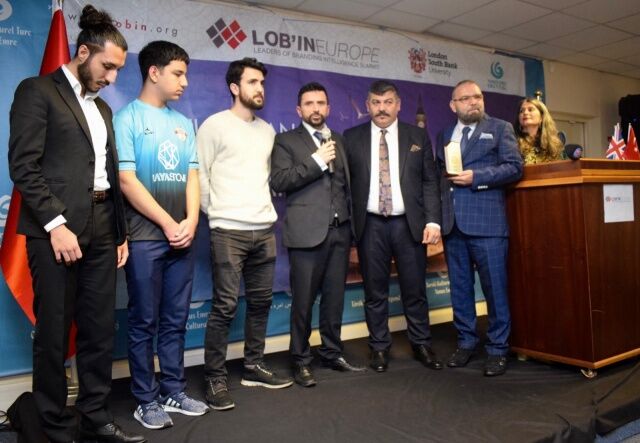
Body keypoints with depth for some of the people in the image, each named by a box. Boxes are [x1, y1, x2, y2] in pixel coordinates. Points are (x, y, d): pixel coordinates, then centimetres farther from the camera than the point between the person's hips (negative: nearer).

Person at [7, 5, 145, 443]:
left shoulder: (102, 107, 19)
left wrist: (121, 233, 14)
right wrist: (56, 225, -18)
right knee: (54, 334, 5)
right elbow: (24, 166, -11)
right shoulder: (37, 91, -1)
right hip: (57, 230, -6)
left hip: (101, 231, 7)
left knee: (100, 331, 11)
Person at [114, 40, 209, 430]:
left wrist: (190, 222, -5)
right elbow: (126, 180, -11)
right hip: (145, 237, -5)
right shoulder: (127, 118, -4)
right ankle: (147, 400, 17)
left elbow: (192, 176, 10)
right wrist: (167, 224, -10)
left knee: (176, 320, 12)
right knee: (145, 322, 4)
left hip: (182, 236, 5)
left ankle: (173, 391, 24)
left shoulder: (184, 122, 13)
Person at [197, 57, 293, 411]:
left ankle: (254, 367, 25)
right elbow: (198, 174, -4)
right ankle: (215, 379, 9)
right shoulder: (215, 125, -3)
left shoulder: (267, 130, 15)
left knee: (261, 301, 11)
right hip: (228, 231, -6)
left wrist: (262, 206, 11)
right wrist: (214, 212, -1)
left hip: (264, 229, 6)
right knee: (225, 306, -4)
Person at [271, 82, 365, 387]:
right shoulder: (286, 141, 4)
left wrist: (352, 222, 10)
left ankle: (332, 353, 26)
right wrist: (317, 161, -13)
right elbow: (279, 181, -10)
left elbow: (348, 183, 19)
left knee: (334, 298, 11)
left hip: (340, 230, 5)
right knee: (303, 301, 2)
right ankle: (301, 361, 16)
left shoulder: (339, 141, 18)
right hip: (307, 232, -4)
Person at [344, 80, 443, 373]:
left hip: (409, 223, 1)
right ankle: (379, 347, 21)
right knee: (375, 291, 7)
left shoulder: (418, 137, 8)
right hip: (371, 225, 0)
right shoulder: (352, 138, 6)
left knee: (414, 289, 7)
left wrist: (432, 220, -6)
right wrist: (347, 226, -3)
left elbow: (430, 182, 5)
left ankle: (422, 345, 24)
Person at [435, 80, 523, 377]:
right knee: (460, 287, 11)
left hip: (486, 220, -4)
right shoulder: (444, 135, 18)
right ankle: (466, 342, 23)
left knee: (495, 288, -1)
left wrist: (475, 177, -13)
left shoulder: (500, 129, 6)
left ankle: (498, 349, 11)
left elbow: (515, 167, -4)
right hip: (452, 221, 4)